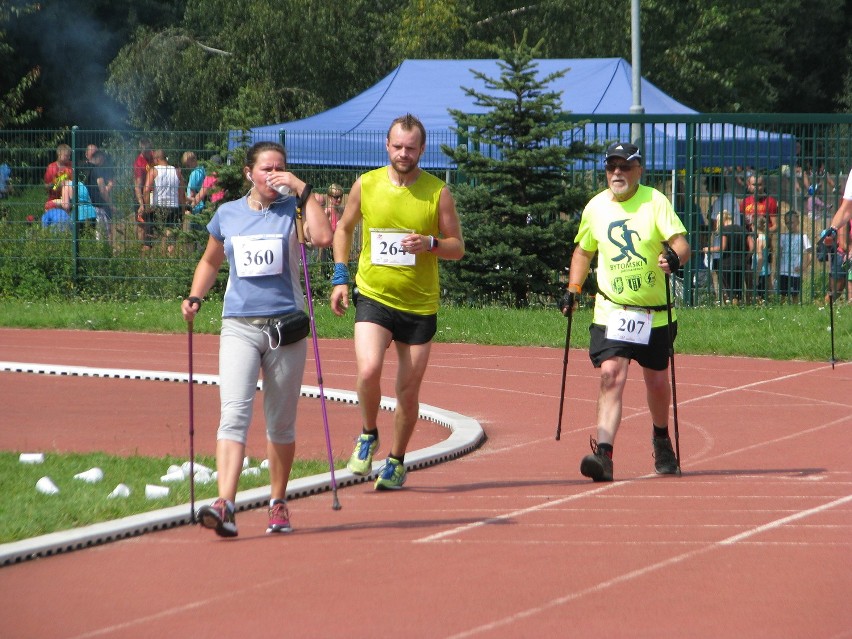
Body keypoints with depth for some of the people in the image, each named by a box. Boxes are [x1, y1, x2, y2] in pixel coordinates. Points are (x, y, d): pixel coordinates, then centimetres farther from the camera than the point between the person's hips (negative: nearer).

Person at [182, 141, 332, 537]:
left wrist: (303, 190, -14)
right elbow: (210, 261, 24)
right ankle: (225, 506, -28)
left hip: (286, 325, 0)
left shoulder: (291, 211, 2)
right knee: (234, 414, -16)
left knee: (281, 423, 9)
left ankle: (278, 503, 25)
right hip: (239, 326, 0)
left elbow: (323, 238, -19)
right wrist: (195, 298, 8)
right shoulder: (227, 215, 8)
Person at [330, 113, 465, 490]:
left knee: (409, 390, 6)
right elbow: (344, 229, 17)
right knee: (369, 370, -22)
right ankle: (368, 436, 5)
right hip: (373, 296, 0)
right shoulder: (366, 185, 1)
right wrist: (340, 277, 7)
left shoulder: (438, 193, -3)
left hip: (420, 304, 0)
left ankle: (396, 460, 26)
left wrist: (429, 244, -19)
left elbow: (457, 247, 2)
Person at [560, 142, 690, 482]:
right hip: (611, 310, 1)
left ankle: (661, 439, 40)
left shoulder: (655, 201, -6)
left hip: (655, 311, -1)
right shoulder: (595, 207, 4)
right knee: (611, 375, -17)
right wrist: (573, 289, 10)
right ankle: (604, 453, -26)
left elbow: (680, 242, -15)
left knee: (656, 381, 11)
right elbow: (584, 250, 21)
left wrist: (674, 257, -37)